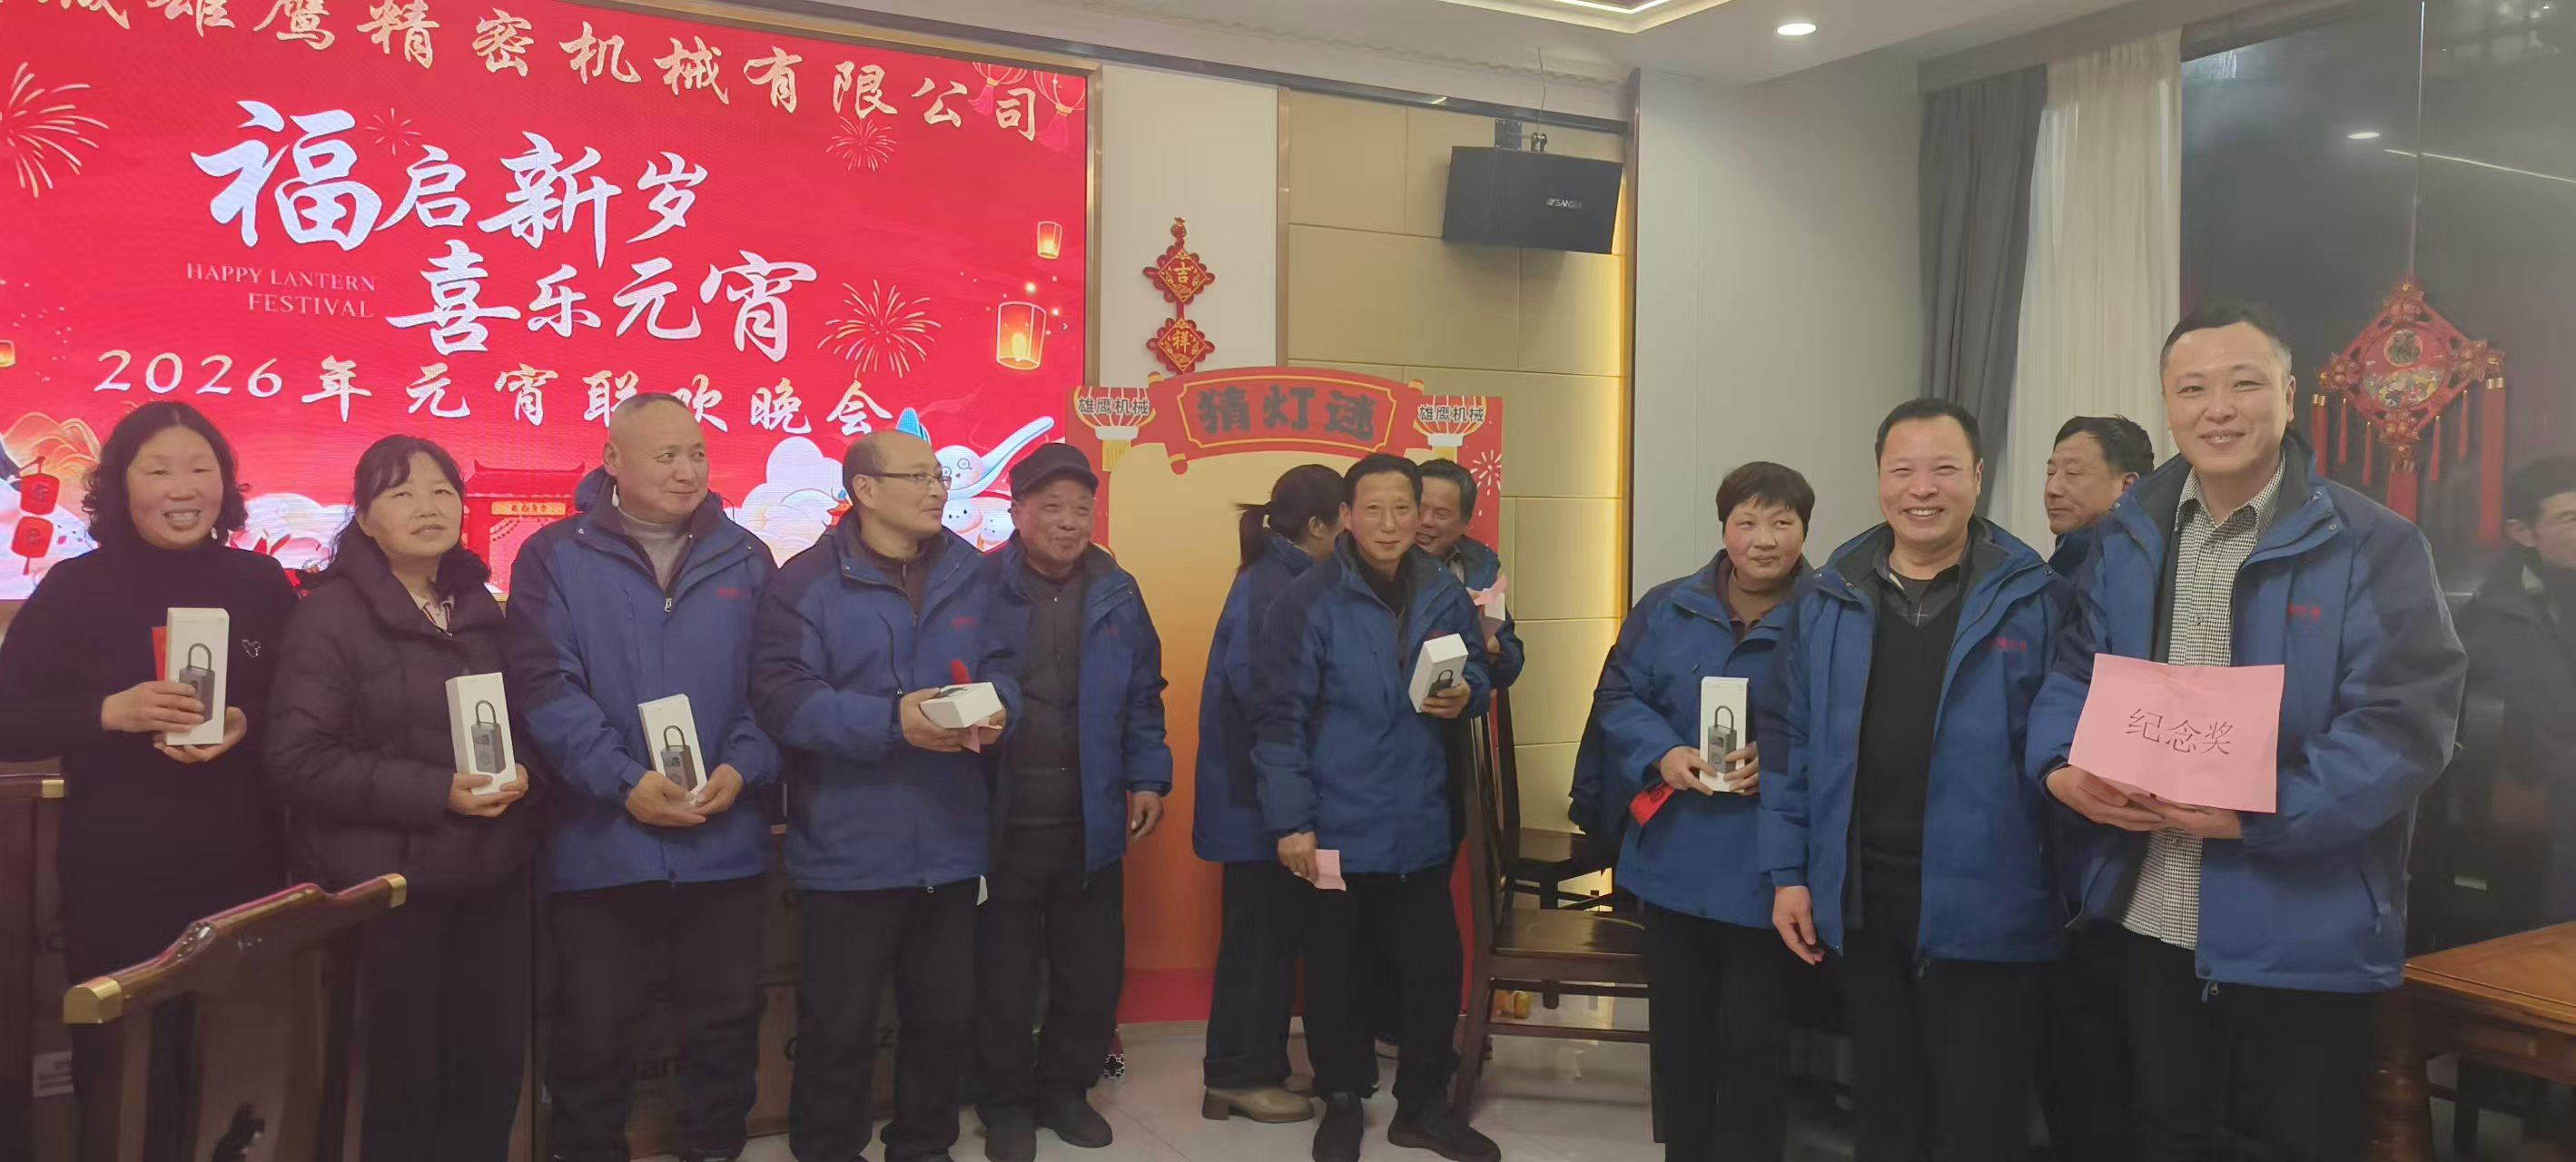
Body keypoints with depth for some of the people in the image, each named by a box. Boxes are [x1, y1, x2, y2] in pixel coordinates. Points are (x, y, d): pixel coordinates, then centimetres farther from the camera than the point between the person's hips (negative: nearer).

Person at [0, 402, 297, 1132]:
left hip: (243, 873, 2)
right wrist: (110, 712, -20)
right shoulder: (75, 587, -2)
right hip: (116, 882, -2)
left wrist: (248, 725, -13)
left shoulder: (262, 583, 3)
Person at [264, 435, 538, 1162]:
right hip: (389, 878, -5)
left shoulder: (481, 610, 10)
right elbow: (298, 758, -14)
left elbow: (524, 721, 16)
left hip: (492, 872, 5)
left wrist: (520, 773, -7)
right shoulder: (330, 614, -7)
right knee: (406, 1071, 5)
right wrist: (434, 791, -21)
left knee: (494, 1062, 10)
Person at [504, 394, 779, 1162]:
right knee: (594, 1024, 10)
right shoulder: (554, 556, -2)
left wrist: (743, 767, -11)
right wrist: (622, 780, -20)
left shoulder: (745, 558, 7)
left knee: (726, 1014, 12)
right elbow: (546, 687, -10)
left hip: (724, 839, 3)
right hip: (601, 840, -2)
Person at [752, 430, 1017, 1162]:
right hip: (849, 850, -5)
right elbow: (780, 697, -17)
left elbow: (1000, 666, 11)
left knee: (947, 1016, 16)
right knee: (838, 1025, 7)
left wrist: (996, 707, -13)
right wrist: (892, 721, -26)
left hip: (950, 844, 5)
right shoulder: (808, 581, -8)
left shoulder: (969, 574, 7)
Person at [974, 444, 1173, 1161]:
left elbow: (1143, 696, 9)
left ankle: (1064, 1089, 32)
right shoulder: (978, 587, -7)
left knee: (1093, 967, 12)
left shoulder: (1117, 592, 4)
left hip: (1091, 822, 3)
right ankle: (1008, 1103, 27)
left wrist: (1147, 779, 2)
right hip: (1002, 821, -3)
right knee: (1004, 974, 10)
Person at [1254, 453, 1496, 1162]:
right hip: (1338, 823, -3)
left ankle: (1424, 1103, 28)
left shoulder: (1445, 594, 3)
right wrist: (1290, 820, -14)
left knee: (1433, 964, 10)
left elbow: (1478, 674, 16)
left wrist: (1466, 694, -9)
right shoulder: (1308, 600, -11)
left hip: (1421, 822, 4)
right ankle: (1342, 1100, 29)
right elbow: (1279, 717, -12)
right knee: (1338, 968, 10)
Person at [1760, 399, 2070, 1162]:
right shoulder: (1826, 599, 5)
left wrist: (2069, 865, -10)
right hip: (1860, 897, 3)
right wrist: (1789, 871, 3)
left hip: (1983, 900, -3)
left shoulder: (2035, 598, -4)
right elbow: (1788, 741, 7)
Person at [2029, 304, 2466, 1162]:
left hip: (2303, 933, -4)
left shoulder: (2373, 547, -9)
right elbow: (2075, 675, 8)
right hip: (2151, 923, 4)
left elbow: (2404, 724, -17)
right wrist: (2062, 767, -13)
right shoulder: (2130, 537, 6)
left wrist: (2261, 814, -26)